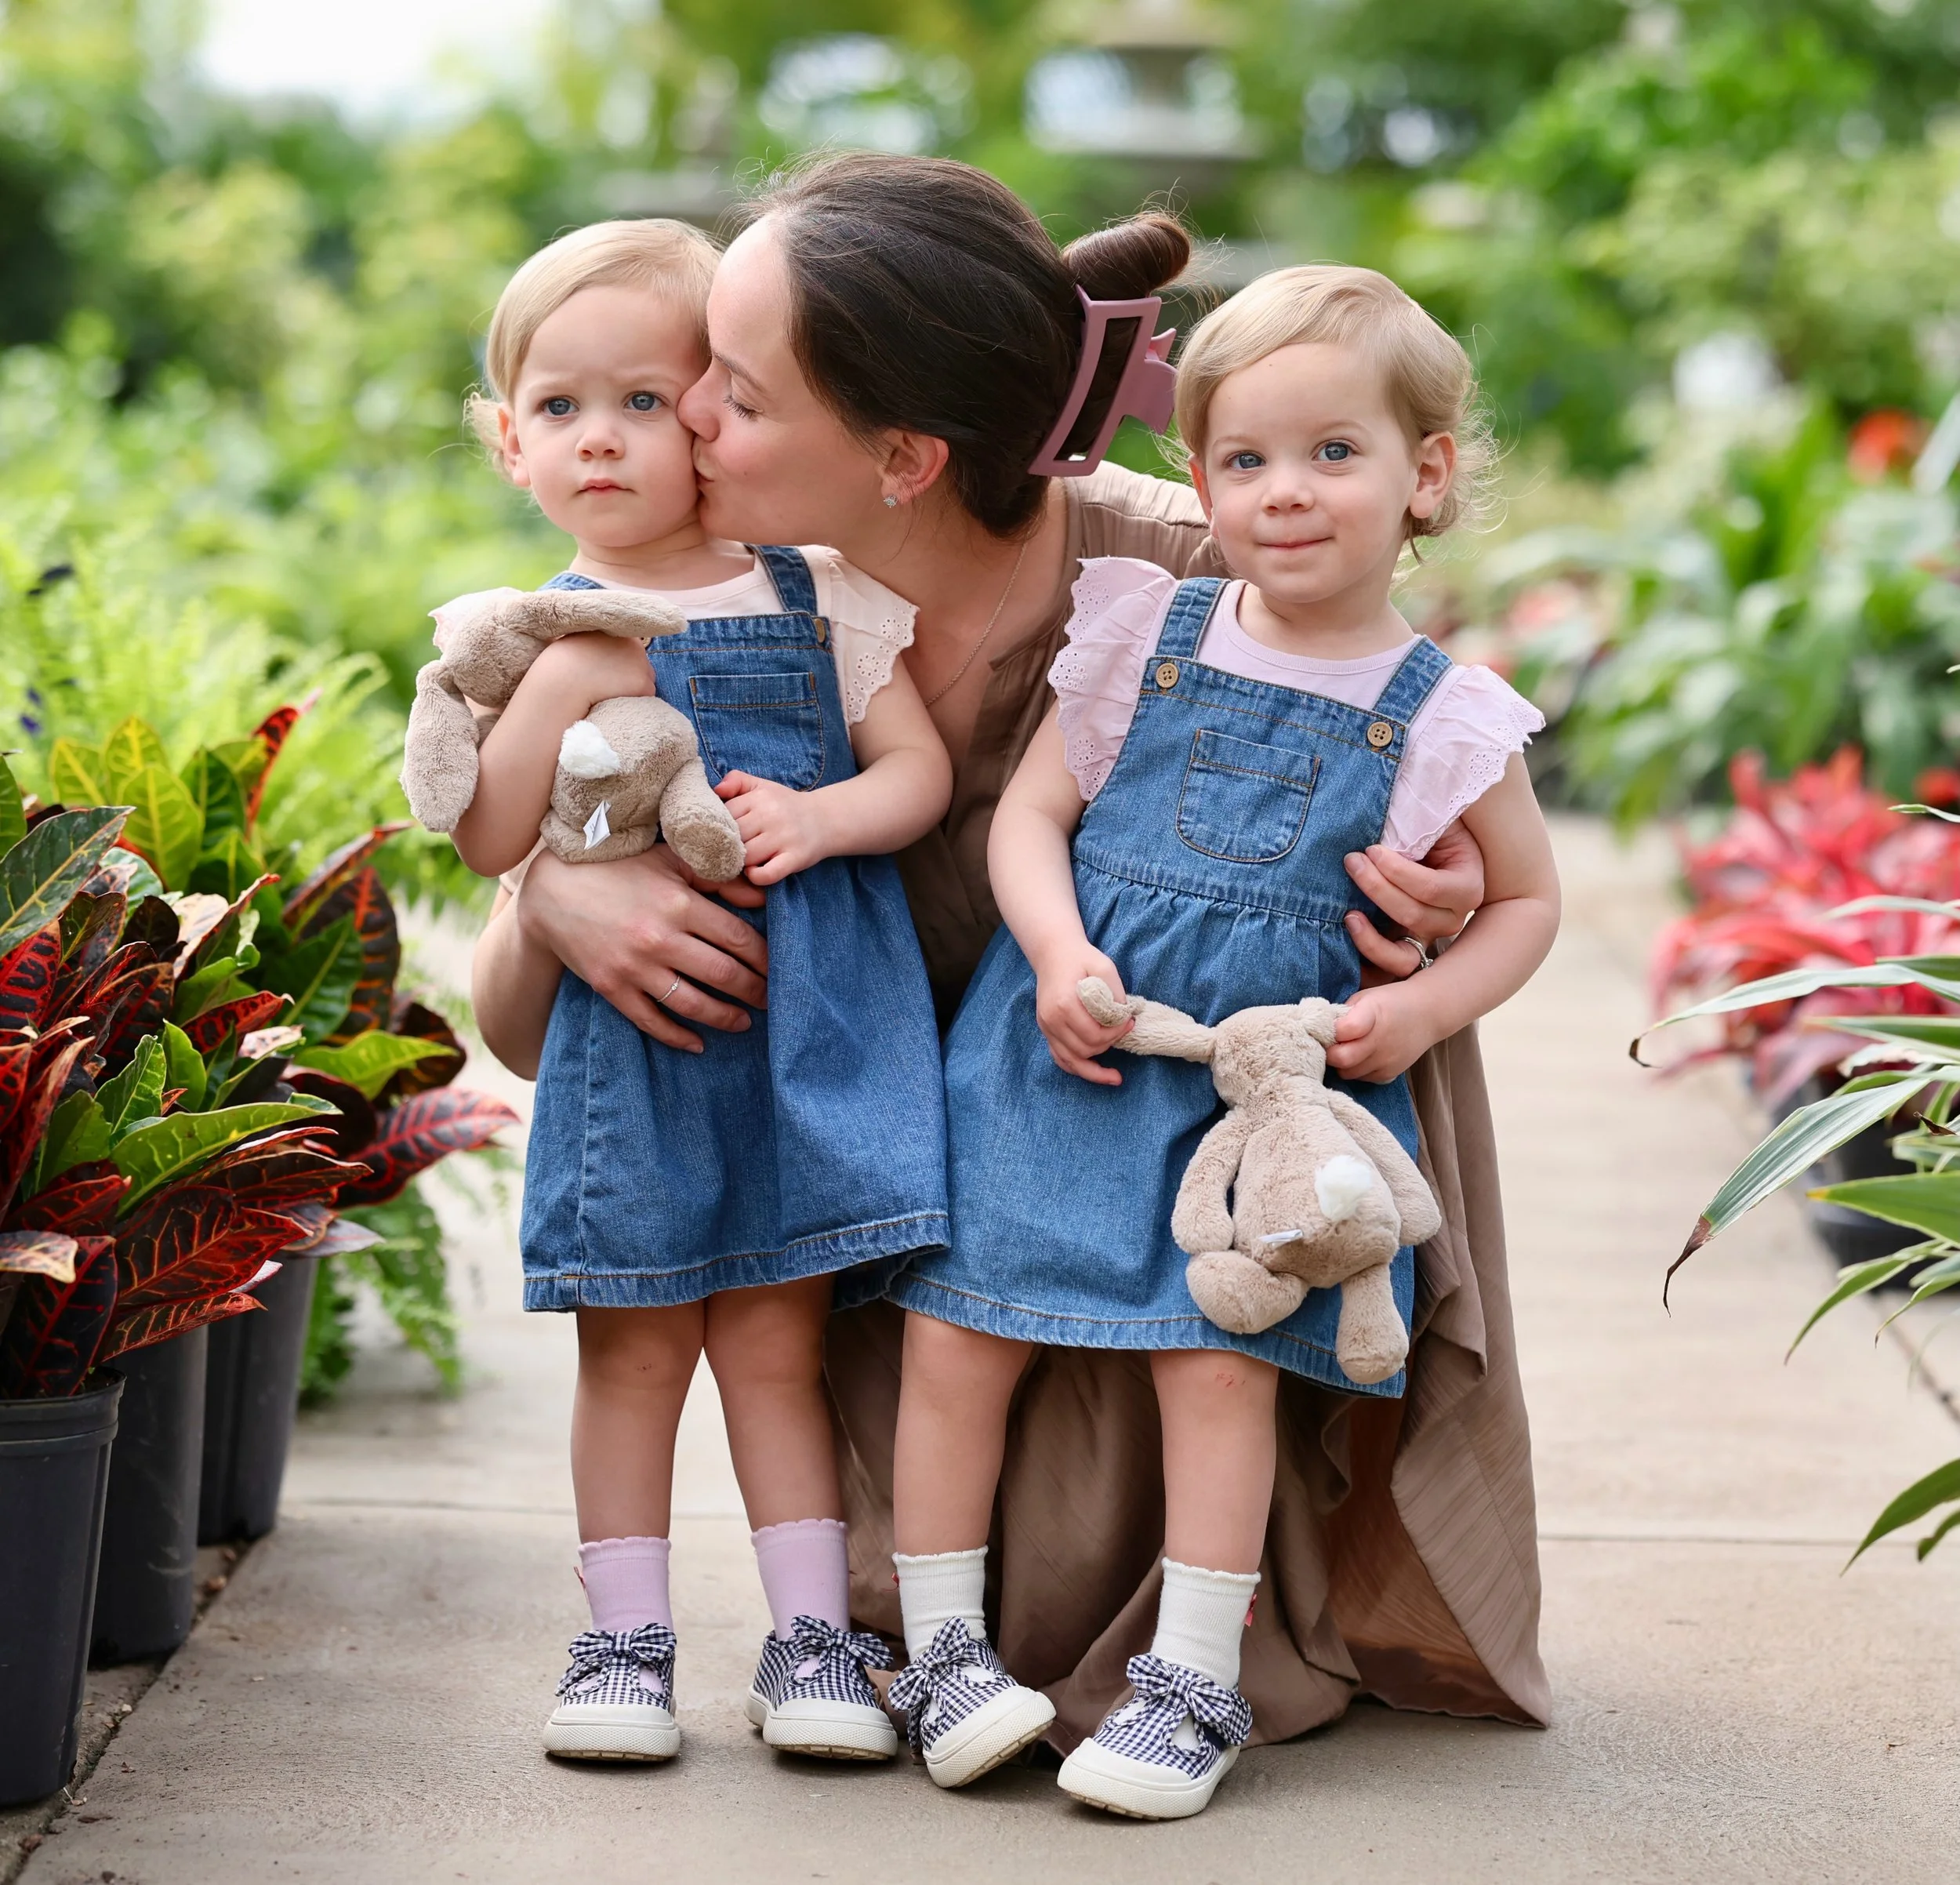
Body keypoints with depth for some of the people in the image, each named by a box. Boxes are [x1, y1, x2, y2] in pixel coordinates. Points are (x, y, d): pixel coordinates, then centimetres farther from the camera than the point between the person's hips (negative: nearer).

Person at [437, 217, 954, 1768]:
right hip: (627, 1017, 1)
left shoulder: (815, 597, 5)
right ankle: (628, 1637, 14)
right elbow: (489, 842, -2)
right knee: (635, 1341, 3)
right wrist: (559, 691, -15)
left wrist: (817, 817, -14)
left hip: (810, 1009, 0)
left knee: (775, 1339, 3)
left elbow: (922, 769, 5)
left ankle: (812, 1636, 12)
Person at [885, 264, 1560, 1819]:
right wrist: (1059, 956, -12)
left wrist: (1424, 1008, -5)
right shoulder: (1150, 635, 4)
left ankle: (1193, 1686, 5)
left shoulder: (1441, 717, 1)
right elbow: (1029, 814, 5)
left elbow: (1527, 898, 12)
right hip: (1068, 1040, 2)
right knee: (955, 1332, -3)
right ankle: (947, 1649, 12)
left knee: (1217, 1361, -10)